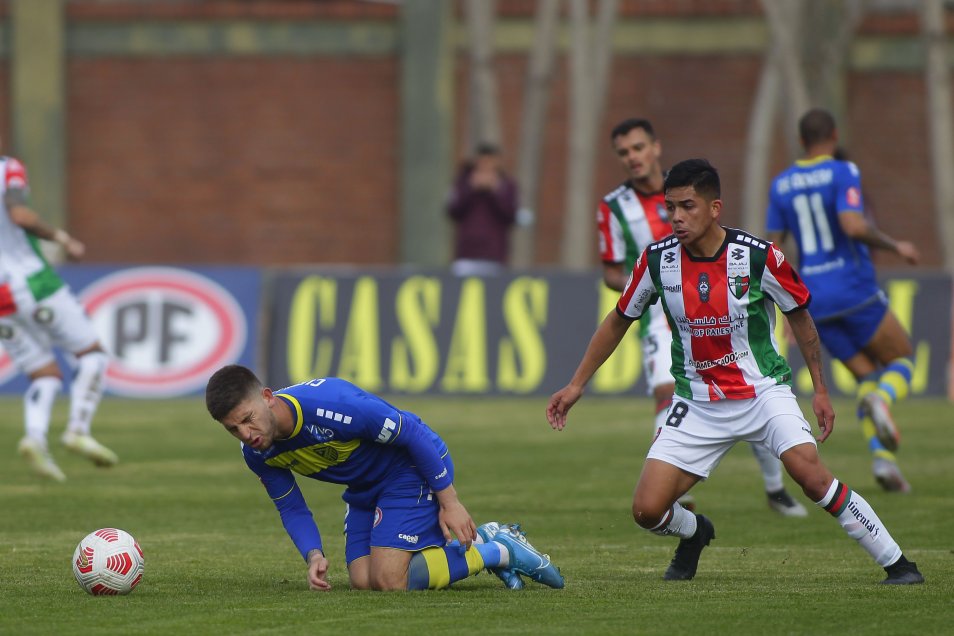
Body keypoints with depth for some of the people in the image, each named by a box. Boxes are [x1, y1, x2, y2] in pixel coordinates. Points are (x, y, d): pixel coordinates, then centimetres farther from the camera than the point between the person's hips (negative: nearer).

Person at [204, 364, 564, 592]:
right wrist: (314, 557, -17)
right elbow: (291, 508, 3)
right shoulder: (258, 453, -12)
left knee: (388, 580, -18)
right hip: (365, 487, 8)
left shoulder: (327, 405, -36)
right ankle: (483, 541, 13)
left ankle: (500, 552, 1)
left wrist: (449, 502, -19)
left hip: (414, 468, -8)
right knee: (363, 581, -3)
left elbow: (413, 433, -26)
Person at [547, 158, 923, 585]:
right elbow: (619, 321, 9)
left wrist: (819, 389, 3)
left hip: (763, 390, -3)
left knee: (812, 476, -25)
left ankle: (896, 563, -10)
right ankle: (694, 533, 29)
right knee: (647, 511, -9)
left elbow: (799, 314, 2)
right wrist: (577, 384, 10)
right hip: (697, 402, 3)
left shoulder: (758, 256, -16)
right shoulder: (657, 260, -8)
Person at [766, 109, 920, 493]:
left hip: (815, 302, 5)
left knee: (867, 377, 14)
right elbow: (853, 226, -24)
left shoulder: (781, 186, 9)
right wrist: (894, 246, -9)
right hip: (856, 292, -5)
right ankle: (882, 400, -23)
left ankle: (882, 458, -6)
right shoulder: (842, 173, -8)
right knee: (902, 358, 12)